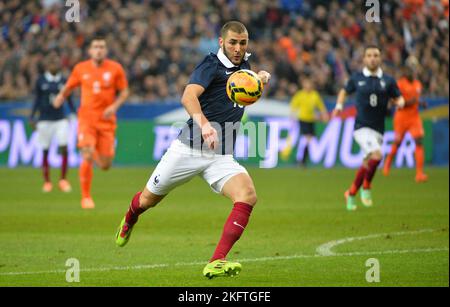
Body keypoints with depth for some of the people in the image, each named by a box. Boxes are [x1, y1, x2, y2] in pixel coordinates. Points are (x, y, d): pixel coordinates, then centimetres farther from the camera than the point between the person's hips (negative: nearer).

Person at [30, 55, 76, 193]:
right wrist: (32, 117, 1)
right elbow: (37, 100, 6)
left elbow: (69, 100, 11)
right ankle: (47, 181, 15)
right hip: (45, 120, 0)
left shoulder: (63, 81, 4)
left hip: (60, 119, 0)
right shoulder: (41, 81, 2)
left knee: (64, 148, -13)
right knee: (45, 151, 3)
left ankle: (63, 179, -2)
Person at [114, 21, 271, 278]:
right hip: (189, 148, -4)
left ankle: (216, 263, -29)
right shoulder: (212, 64, -11)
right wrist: (204, 124, -48)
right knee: (149, 199, 12)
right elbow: (189, 96, -29)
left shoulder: (243, 64, 11)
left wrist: (261, 78, 12)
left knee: (248, 196, -24)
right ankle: (129, 220, 51)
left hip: (222, 156, 4)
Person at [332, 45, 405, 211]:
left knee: (367, 164, 9)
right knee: (376, 155, -26)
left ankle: (351, 193, 30)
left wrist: (400, 102, -14)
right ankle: (366, 187, -5)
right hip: (361, 127, -3)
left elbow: (398, 98, 9)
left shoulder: (388, 80, 5)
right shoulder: (357, 78, 3)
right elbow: (344, 91, 19)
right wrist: (339, 106, 3)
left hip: (378, 129, 3)